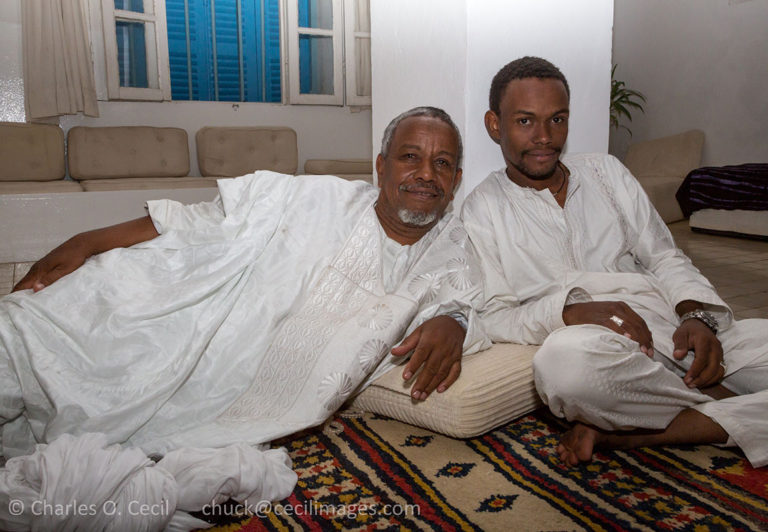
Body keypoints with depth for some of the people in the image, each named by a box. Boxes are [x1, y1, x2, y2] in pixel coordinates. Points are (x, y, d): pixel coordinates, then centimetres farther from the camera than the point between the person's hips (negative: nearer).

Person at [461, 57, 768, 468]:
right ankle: (725, 405, -12)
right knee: (567, 358, -39)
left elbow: (665, 259, 17)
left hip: (676, 333, 4)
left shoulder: (606, 172, 19)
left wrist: (699, 316, -4)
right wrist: (570, 311, -19)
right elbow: (492, 317, -2)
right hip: (596, 350, -4)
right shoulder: (482, 209, 6)